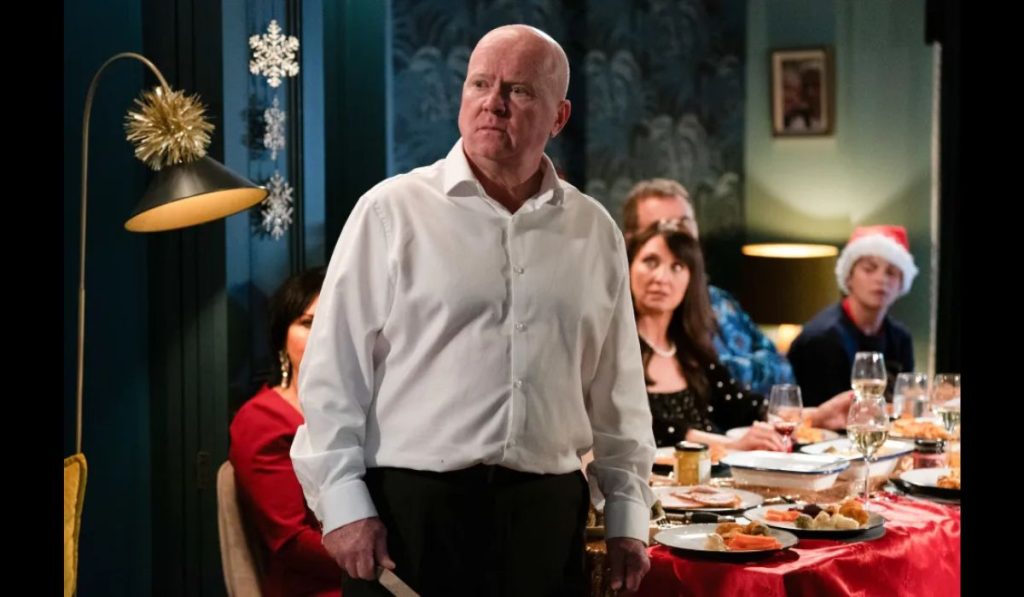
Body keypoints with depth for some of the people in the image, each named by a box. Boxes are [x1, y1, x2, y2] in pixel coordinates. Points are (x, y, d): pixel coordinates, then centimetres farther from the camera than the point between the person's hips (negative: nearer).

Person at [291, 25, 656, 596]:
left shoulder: (596, 232, 9)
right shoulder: (392, 211, -2)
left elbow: (618, 391, 13)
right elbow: (334, 370, -4)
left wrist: (627, 514, 11)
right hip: (410, 508, -3)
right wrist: (344, 504, -9)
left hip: (549, 516, 4)